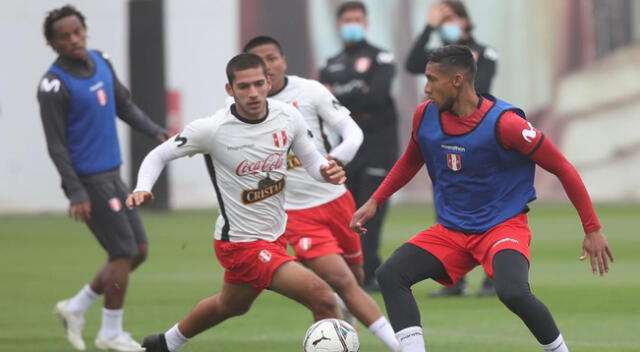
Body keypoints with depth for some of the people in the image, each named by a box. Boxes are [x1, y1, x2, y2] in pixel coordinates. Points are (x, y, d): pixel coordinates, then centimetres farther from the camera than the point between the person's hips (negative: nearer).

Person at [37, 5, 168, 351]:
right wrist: (76, 194, -18)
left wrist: (155, 132, 4)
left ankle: (75, 309, 23)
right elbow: (56, 145, -15)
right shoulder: (54, 85, -16)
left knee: (139, 251, 10)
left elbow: (124, 104, 17)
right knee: (124, 253, -5)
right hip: (89, 180, -8)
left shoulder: (100, 61, 6)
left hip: (111, 176, 8)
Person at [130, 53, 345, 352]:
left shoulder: (287, 117, -8)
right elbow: (158, 156, -8)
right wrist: (142, 189, -26)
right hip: (241, 243, -7)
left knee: (231, 306, 32)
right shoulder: (211, 129, -20)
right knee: (323, 299, -21)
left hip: (275, 236, 7)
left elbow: (309, 158, 5)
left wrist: (327, 171, -18)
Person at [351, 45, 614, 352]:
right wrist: (374, 202, 13)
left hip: (503, 226, -6)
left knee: (513, 292, -33)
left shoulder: (504, 123, -19)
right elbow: (410, 162, 21)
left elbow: (563, 169, -12)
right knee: (390, 274, -14)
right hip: (450, 231, 6)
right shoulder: (425, 115, -2)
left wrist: (593, 229, -11)